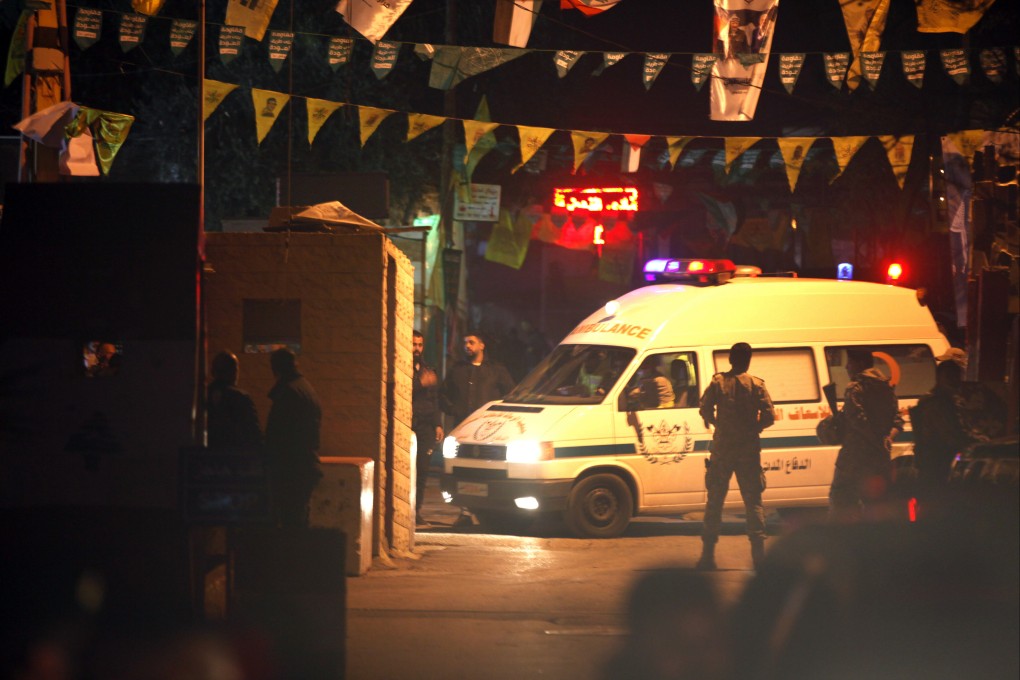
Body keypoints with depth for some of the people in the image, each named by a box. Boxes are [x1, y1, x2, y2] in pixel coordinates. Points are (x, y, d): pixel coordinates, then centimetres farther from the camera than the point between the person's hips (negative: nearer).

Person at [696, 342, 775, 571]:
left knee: (715, 501, 8)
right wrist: (752, 428, 10)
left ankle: (708, 555, 5)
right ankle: (759, 554, -2)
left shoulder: (718, 382, -1)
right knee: (753, 502, 6)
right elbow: (769, 416, -9)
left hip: (722, 449, 1)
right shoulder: (756, 385, -4)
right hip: (748, 451, -1)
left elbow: (705, 410, -7)